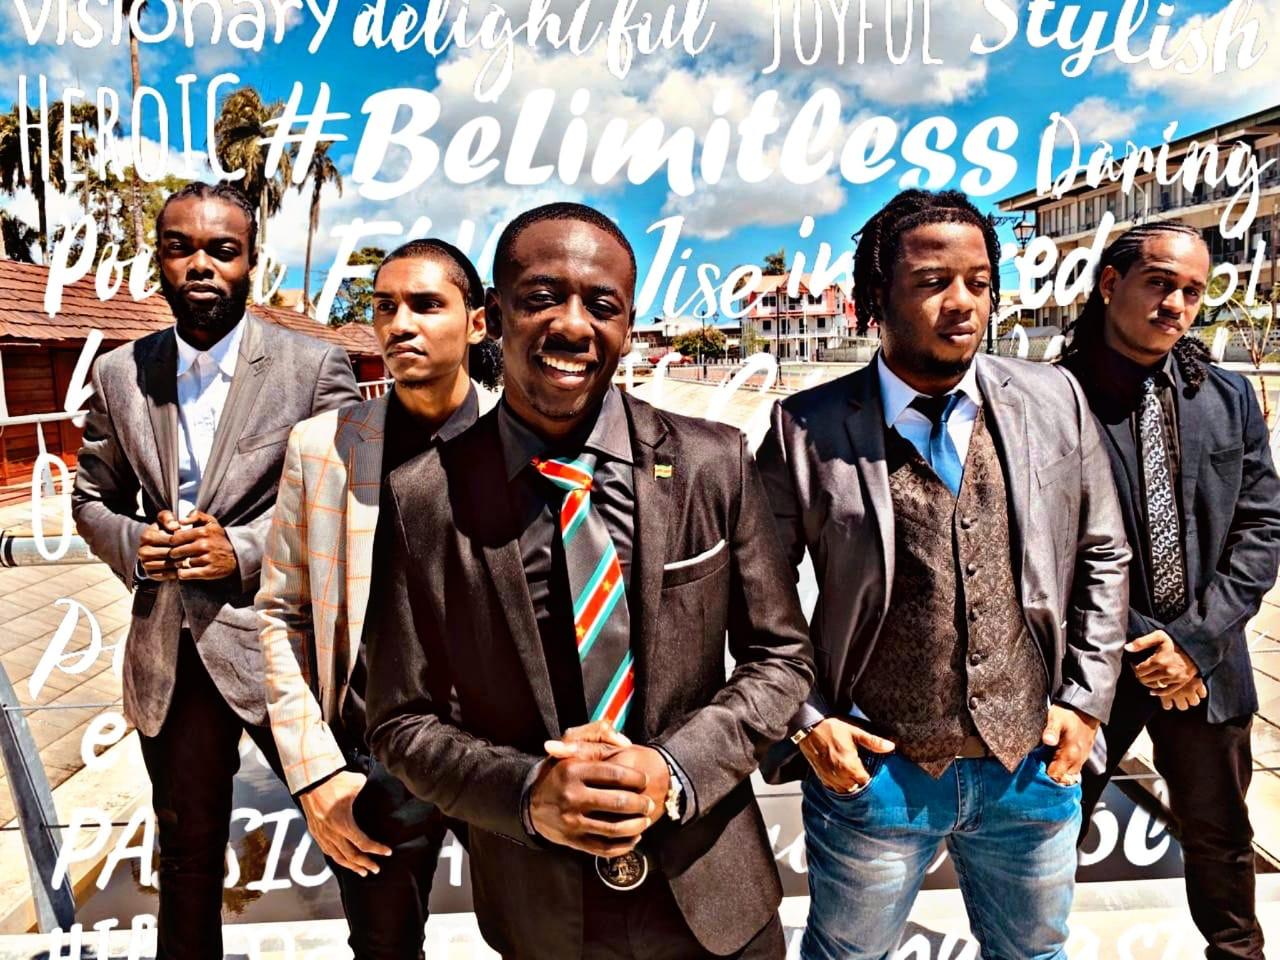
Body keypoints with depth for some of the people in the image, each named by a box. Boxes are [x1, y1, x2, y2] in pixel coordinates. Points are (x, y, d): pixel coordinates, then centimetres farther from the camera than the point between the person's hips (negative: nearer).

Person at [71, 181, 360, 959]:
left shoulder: (315, 366, -7)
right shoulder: (121, 374, 6)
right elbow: (91, 497, 15)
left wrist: (247, 550, -18)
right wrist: (130, 543, -7)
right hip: (169, 655, 4)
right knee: (187, 859, 21)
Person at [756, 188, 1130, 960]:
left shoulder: (1056, 401, -1)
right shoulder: (809, 427, -11)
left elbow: (1104, 557, 7)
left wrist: (1086, 699, 3)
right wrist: (803, 720, -9)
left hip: (1034, 770, 3)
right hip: (870, 772, -2)